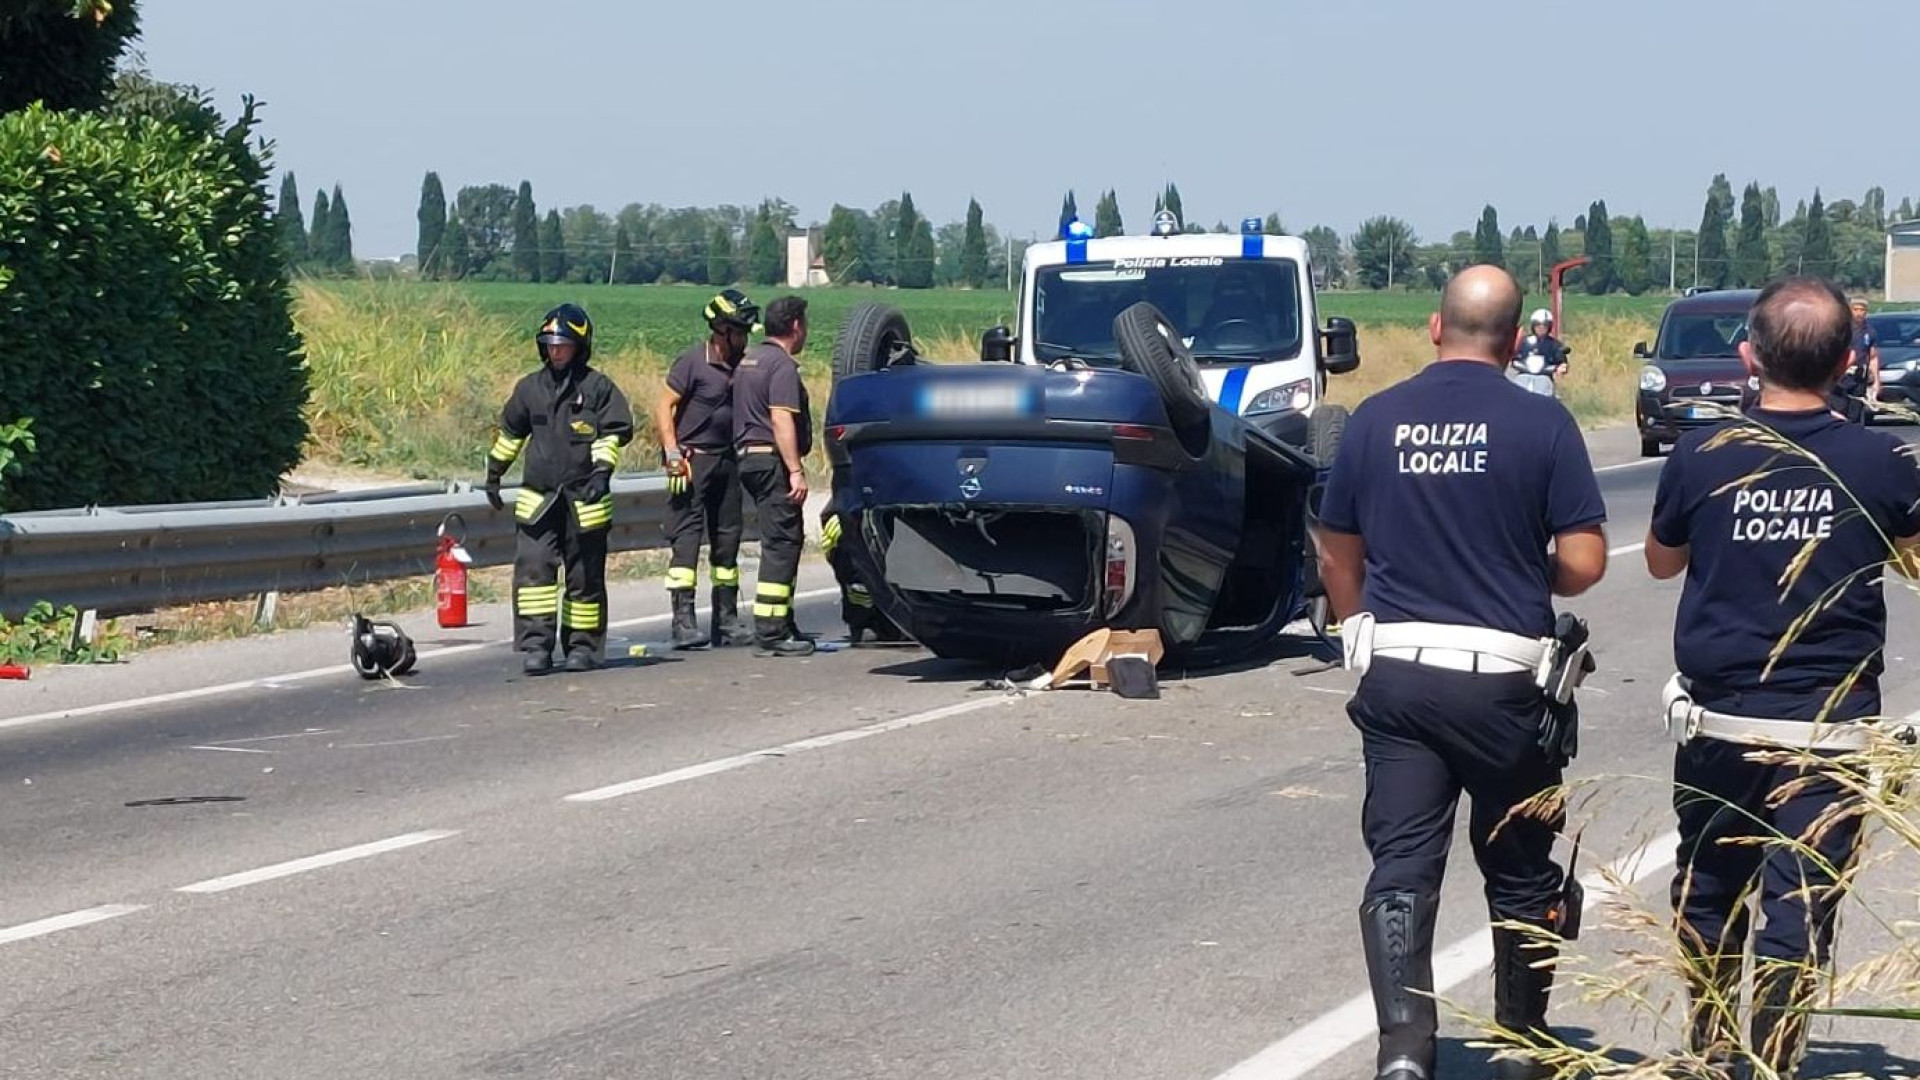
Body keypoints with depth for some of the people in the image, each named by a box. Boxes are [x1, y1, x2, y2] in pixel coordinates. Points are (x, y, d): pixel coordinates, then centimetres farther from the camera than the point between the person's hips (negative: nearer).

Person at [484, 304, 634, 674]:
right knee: (533, 568, -10)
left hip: (584, 499, -3)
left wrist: (601, 471, -18)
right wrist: (494, 473, 26)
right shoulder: (531, 387, 9)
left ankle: (582, 647, 17)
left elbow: (614, 433, -4)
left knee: (585, 575, 6)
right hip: (538, 497, 3)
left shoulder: (598, 387, -3)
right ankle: (537, 645, -10)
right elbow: (510, 432, 21)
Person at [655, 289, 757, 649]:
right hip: (693, 461, -7)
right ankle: (683, 621, -14)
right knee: (687, 537, -11)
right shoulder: (692, 362, -9)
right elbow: (663, 408, -10)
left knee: (727, 539, 10)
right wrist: (673, 455, -17)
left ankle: (726, 621, 18)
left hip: (727, 461, 7)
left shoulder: (741, 365, 10)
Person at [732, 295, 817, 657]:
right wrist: (796, 471, -22)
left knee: (782, 542, 16)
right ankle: (771, 634, -12)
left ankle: (781, 626, 20)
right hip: (773, 461, -10)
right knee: (781, 543, -9)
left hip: (749, 456, 10)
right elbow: (782, 420, -21)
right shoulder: (782, 365, -12)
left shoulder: (748, 361, 18)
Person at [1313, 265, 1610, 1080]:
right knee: (1521, 873, 13)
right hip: (1502, 674, -2)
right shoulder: (1541, 424, -7)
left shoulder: (1375, 419, 2)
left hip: (1395, 673, 2)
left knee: (1400, 868, 3)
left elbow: (1337, 556, 9)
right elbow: (1584, 561, -9)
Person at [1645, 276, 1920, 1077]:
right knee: (1799, 905, 2)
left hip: (1719, 720, 2)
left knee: (1709, 889, 20)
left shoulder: (1701, 455, -7)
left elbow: (1662, 562, 10)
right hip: (1830, 726, -1)